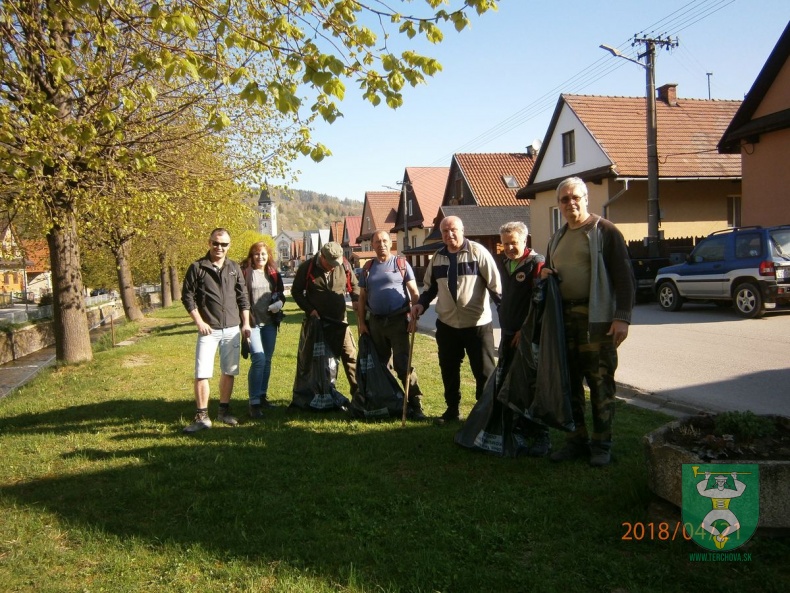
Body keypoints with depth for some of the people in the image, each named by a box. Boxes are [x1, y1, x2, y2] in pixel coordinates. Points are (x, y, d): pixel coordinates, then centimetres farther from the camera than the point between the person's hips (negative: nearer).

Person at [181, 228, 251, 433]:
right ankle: (202, 417, 2)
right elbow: (187, 296, -3)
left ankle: (224, 411, 23)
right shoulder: (197, 268, -3)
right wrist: (199, 322, -10)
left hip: (232, 329, 4)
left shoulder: (234, 268, 9)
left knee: (229, 372, 10)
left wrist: (245, 323, 6)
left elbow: (242, 297, 12)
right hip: (208, 330, -4)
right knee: (202, 374, -8)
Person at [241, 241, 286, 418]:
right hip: (252, 322, -5)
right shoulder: (244, 272, -5)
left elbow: (281, 294, 18)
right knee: (258, 360, -15)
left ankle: (263, 395, 26)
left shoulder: (273, 274, 10)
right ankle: (254, 403, -9)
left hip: (270, 322, 6)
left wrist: (280, 302, -5)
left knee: (267, 360, 12)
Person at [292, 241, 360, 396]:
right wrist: (309, 309, -10)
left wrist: (356, 299, -6)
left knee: (350, 355, -1)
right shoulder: (307, 267, -8)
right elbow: (296, 291, 1)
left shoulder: (344, 266, -3)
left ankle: (357, 389, 7)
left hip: (339, 321, 1)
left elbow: (354, 284, 14)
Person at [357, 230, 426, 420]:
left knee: (403, 365, -10)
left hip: (398, 320, -5)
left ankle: (415, 405, -5)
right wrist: (361, 322, 6)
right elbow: (362, 297, 13)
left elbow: (414, 293, -3)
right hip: (375, 322, 5)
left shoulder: (401, 264, 0)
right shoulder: (367, 268, 11)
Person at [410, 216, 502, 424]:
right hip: (446, 324, 5)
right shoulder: (437, 257, 8)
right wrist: (421, 304, 1)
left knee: (484, 370, 4)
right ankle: (452, 409, 29)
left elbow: (495, 284, -10)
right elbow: (430, 287, 18)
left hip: (478, 323, -5)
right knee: (448, 370, 13)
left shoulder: (477, 251, -8)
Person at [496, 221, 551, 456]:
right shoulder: (502, 262, 12)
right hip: (508, 332, 8)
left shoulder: (536, 262, -12)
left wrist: (526, 329, -18)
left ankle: (540, 437, 2)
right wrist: (505, 326, 16)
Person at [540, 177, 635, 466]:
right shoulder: (557, 238, 17)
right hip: (563, 317, 7)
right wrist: (545, 274, 4)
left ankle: (601, 444, 10)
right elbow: (549, 270, 30)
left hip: (596, 318, -6)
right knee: (569, 382, 9)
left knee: (600, 383, -1)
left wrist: (622, 317, -16)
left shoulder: (604, 231, -4)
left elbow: (624, 276, -9)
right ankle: (576, 440, 20)